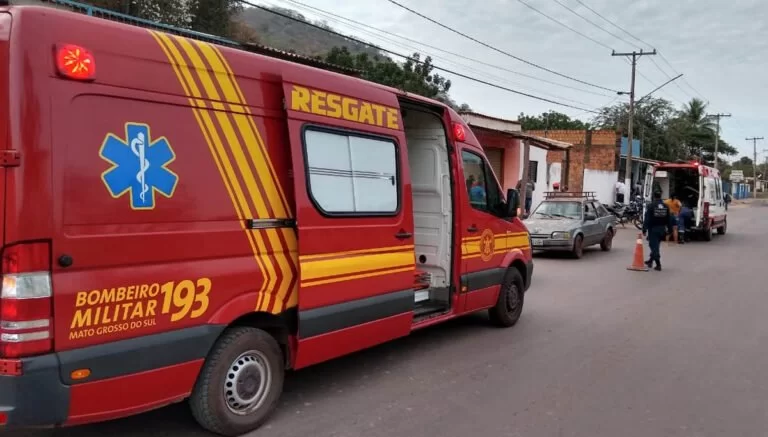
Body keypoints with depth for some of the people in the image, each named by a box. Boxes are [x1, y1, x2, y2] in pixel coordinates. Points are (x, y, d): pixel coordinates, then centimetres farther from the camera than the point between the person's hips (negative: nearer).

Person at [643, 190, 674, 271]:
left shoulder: (651, 206, -10)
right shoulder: (666, 206, 7)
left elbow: (647, 219, -14)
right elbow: (669, 219, 10)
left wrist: (644, 229, -12)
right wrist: (669, 229, 14)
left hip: (653, 228, -6)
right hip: (662, 229, 6)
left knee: (654, 246, -3)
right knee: (656, 245, 19)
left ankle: (658, 265, -8)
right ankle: (650, 261, 31)